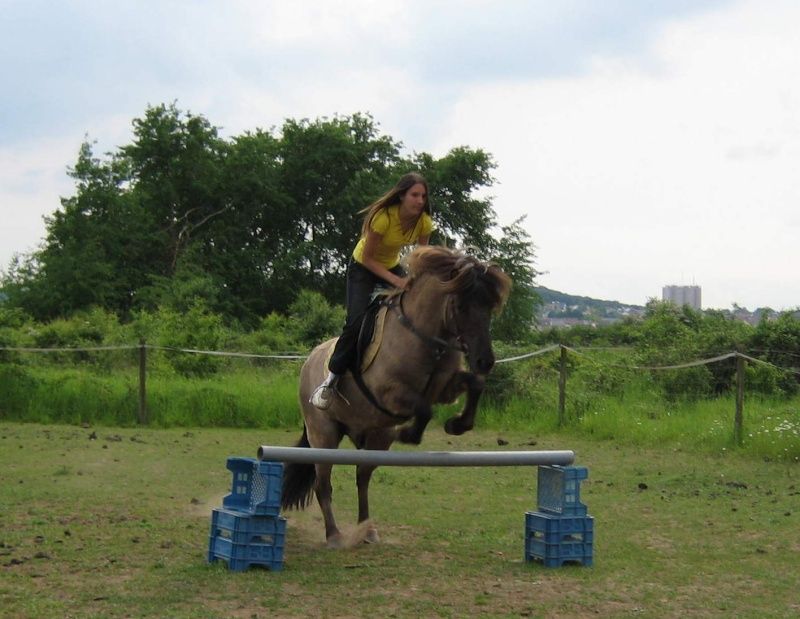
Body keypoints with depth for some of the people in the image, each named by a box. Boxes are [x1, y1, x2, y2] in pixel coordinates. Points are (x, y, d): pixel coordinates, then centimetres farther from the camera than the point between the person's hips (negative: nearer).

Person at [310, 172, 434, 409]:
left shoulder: (424, 222, -15)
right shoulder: (382, 217, -31)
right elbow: (368, 258, -24)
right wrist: (396, 281, -32)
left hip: (392, 266, 6)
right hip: (362, 267, -5)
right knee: (357, 320, -24)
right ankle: (331, 379, -12)